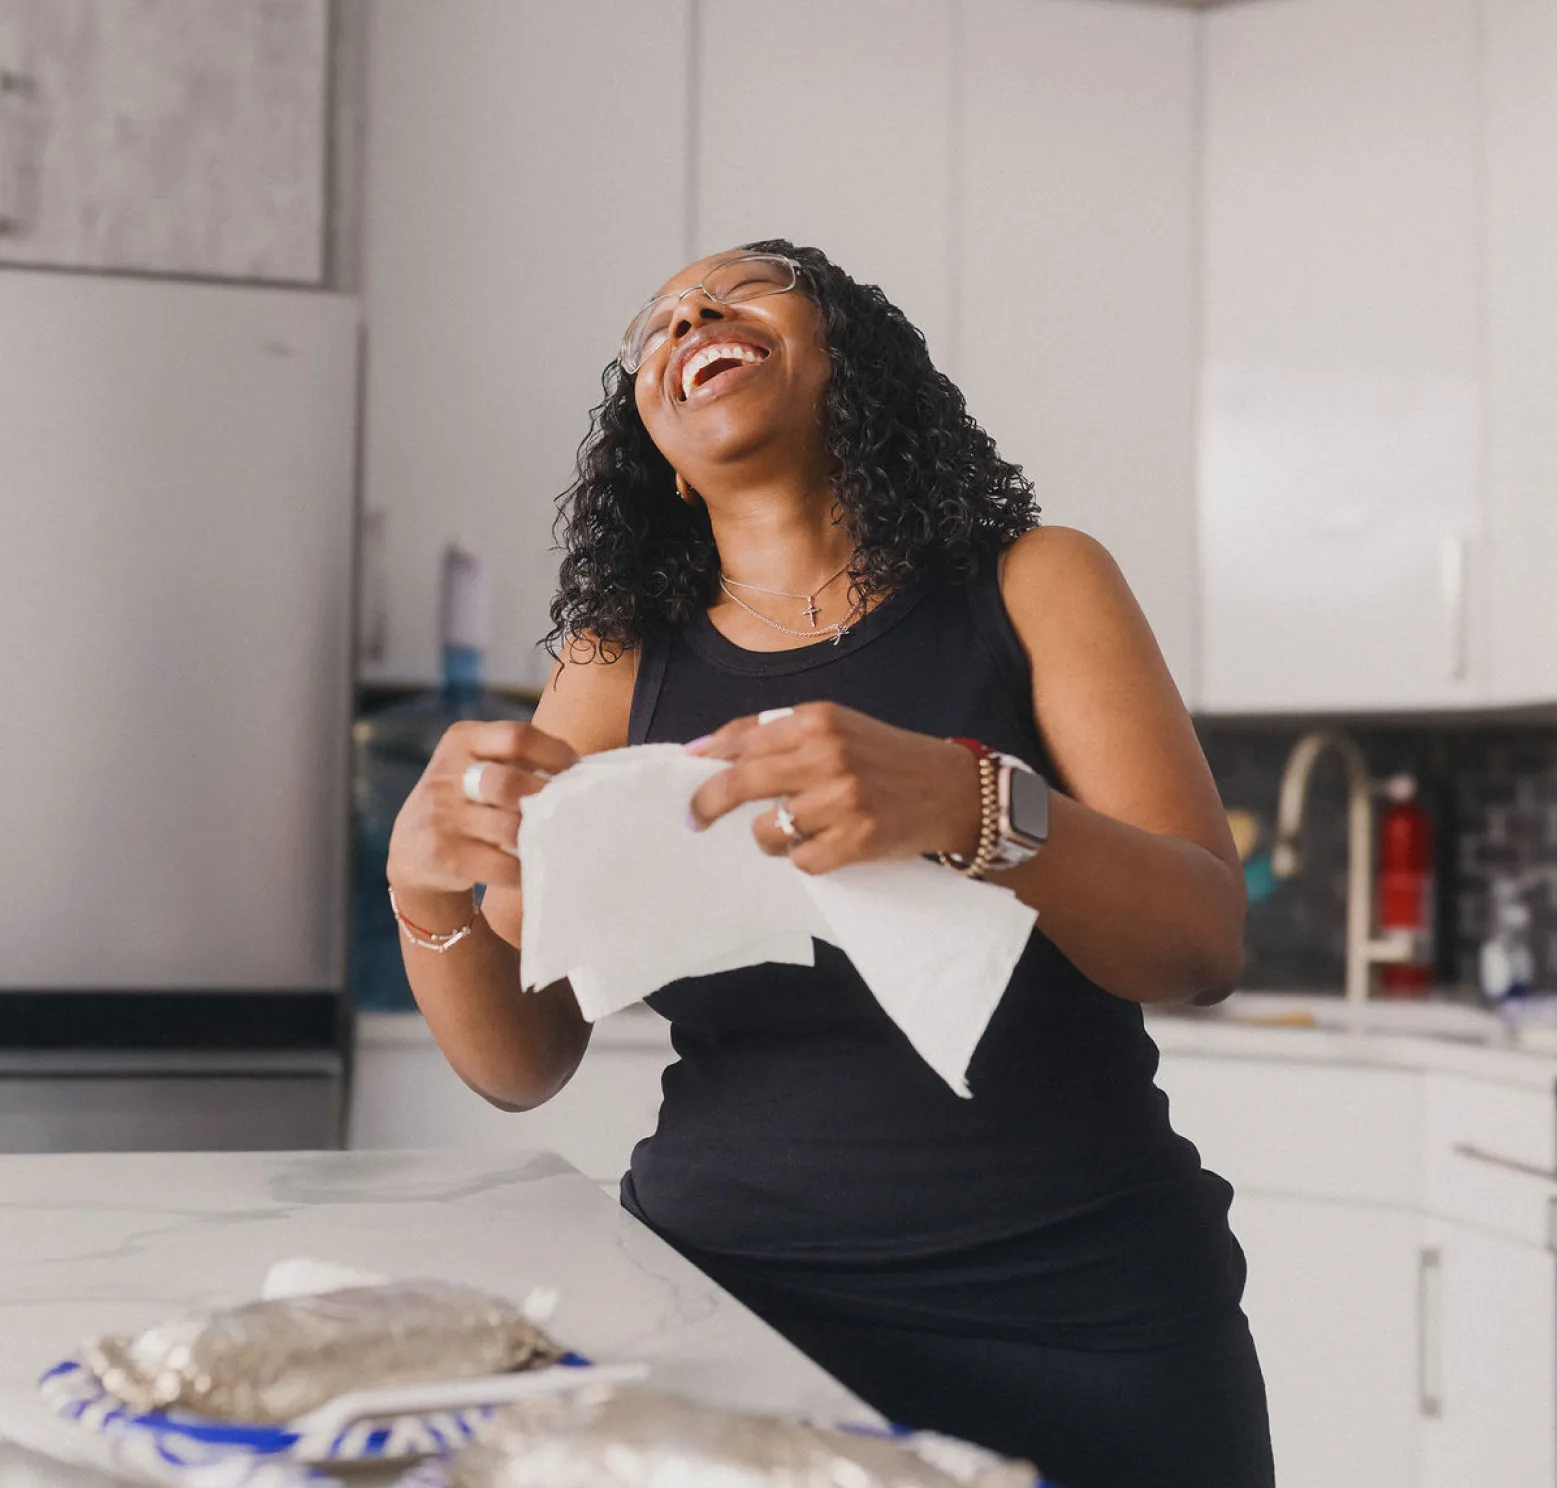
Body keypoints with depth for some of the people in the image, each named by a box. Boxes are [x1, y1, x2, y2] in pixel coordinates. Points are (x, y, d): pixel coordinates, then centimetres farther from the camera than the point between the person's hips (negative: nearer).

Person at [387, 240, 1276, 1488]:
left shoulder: (1031, 587, -1)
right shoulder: (617, 665, 4)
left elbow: (1204, 946, -13)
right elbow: (524, 1067, 0)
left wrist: (966, 804, -33)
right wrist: (430, 890, -22)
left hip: (1081, 1303, -1)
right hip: (732, 1290, 1)